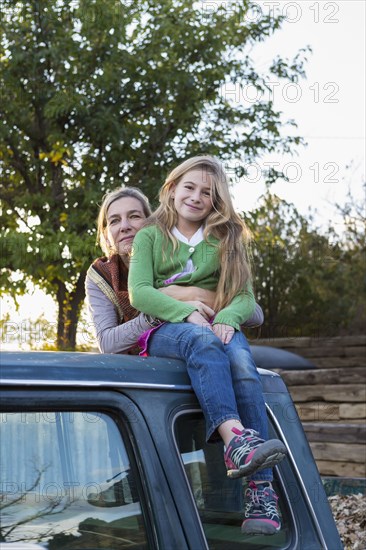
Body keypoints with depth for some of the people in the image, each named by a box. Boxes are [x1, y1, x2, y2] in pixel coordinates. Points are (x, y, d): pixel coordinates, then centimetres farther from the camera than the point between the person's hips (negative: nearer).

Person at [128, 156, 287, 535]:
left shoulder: (228, 240, 20)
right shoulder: (150, 236, 15)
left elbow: (245, 297, 9)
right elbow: (139, 291, -2)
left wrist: (227, 319, -15)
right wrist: (188, 313, -18)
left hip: (219, 327, 2)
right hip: (165, 330, -1)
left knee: (242, 363, -34)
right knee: (203, 342, -38)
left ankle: (261, 492, -43)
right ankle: (237, 438, -61)